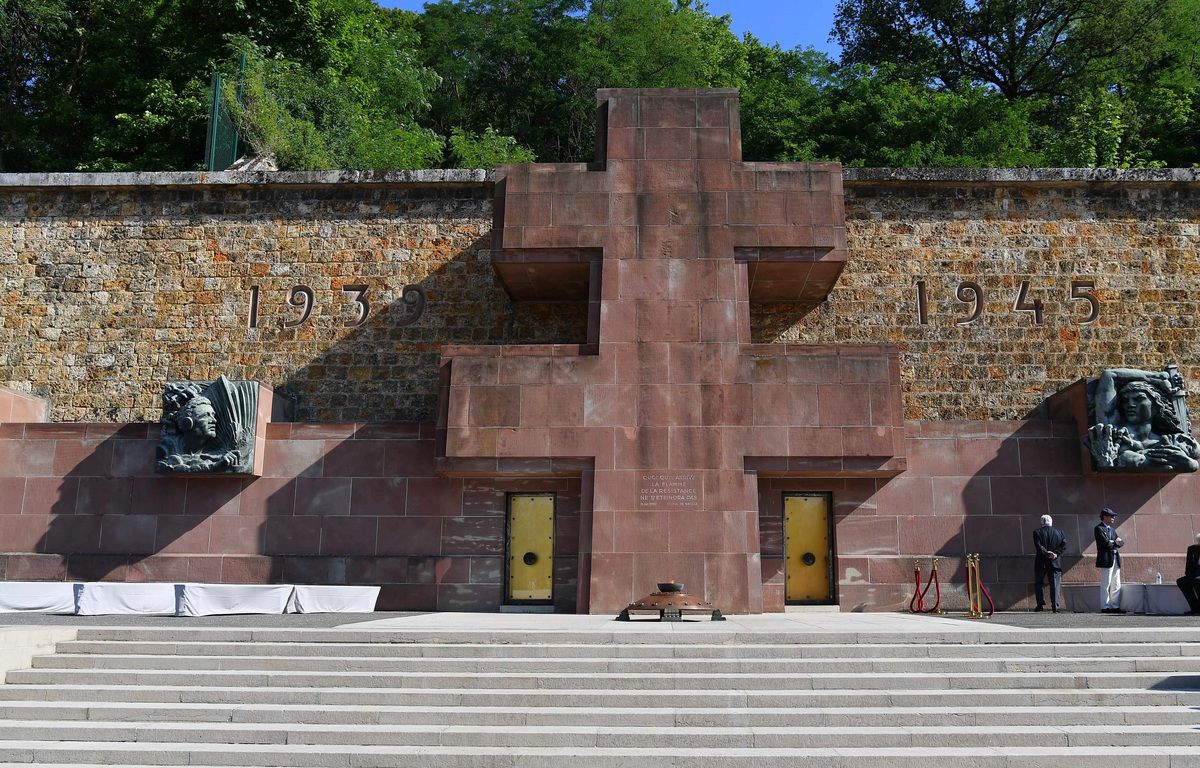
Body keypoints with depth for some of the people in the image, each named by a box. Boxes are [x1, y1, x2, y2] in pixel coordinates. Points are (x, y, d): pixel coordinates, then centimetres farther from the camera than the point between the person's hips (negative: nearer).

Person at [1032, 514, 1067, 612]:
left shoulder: (1037, 532, -2)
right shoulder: (1059, 532, 7)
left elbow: (1038, 546, -14)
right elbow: (1064, 545, -4)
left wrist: (1047, 553, -14)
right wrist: (1055, 553, -11)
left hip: (1041, 562, -1)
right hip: (1055, 563, 1)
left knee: (1039, 583, 12)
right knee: (1055, 584, 3)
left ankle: (1040, 604, 4)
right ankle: (1055, 605, -5)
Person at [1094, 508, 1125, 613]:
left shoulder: (1112, 529, 21)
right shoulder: (1099, 528, -6)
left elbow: (1119, 543, 13)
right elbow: (1106, 543, -16)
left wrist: (1111, 542, -6)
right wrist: (1115, 542, 0)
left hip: (1115, 559, 8)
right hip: (1106, 559, -8)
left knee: (1116, 585, 8)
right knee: (1105, 585, -5)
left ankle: (1115, 606, 12)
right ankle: (1105, 607, -2)